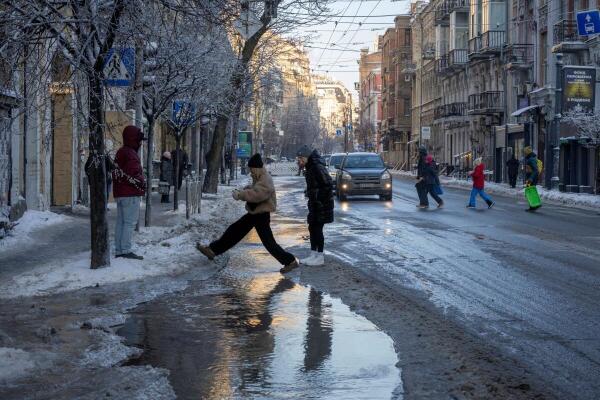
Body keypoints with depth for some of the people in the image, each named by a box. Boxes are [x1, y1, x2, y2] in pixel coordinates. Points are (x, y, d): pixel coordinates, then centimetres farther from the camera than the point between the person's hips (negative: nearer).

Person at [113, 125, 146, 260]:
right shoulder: (130, 154, -15)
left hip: (120, 193, 10)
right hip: (130, 194, -10)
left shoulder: (120, 152, 18)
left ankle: (118, 250, 14)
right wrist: (142, 183, -7)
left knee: (121, 222, 11)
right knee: (130, 222, -9)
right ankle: (126, 250, -12)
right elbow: (134, 174, -23)